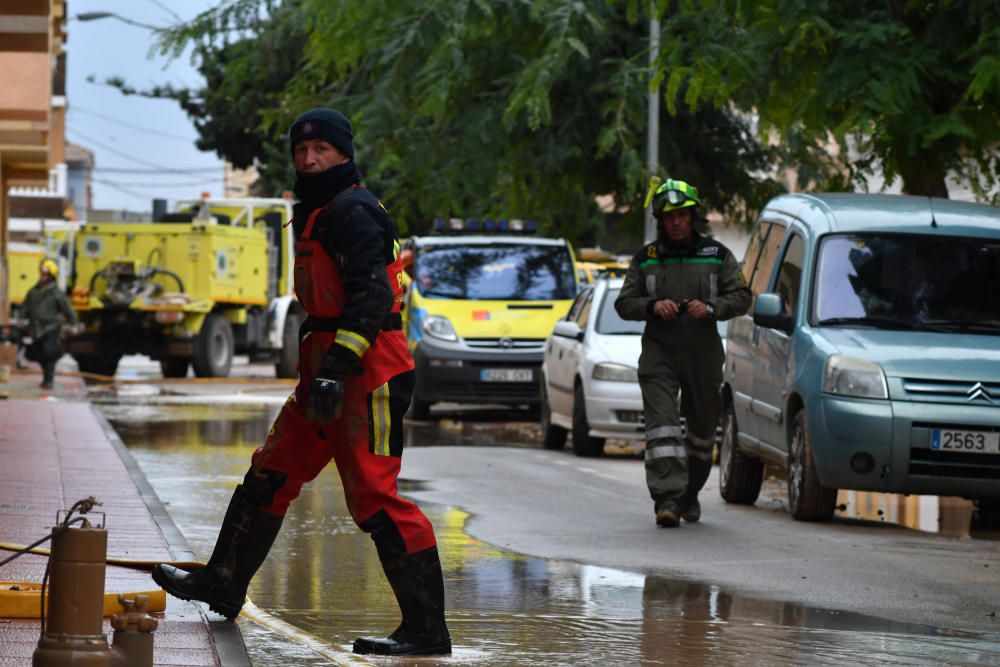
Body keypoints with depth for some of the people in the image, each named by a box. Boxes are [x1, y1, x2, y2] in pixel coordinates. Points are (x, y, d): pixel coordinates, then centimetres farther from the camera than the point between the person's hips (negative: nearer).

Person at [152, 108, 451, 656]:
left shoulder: (353, 212, -12)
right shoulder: (317, 214, 21)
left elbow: (371, 295, -22)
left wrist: (338, 364, -29)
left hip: (366, 377, -10)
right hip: (329, 370, 10)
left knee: (374, 497, -13)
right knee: (270, 475, 18)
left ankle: (427, 630, -11)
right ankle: (223, 586, 31)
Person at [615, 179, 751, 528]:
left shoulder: (716, 255, 6)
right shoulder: (645, 259, 7)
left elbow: (741, 296, 3)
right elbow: (624, 303, 7)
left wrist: (711, 308, -15)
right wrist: (652, 306, -13)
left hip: (703, 354, 1)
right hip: (659, 352, -1)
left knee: (702, 428, 10)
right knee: (662, 425, -16)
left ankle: (691, 493, 28)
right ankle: (667, 499, -22)